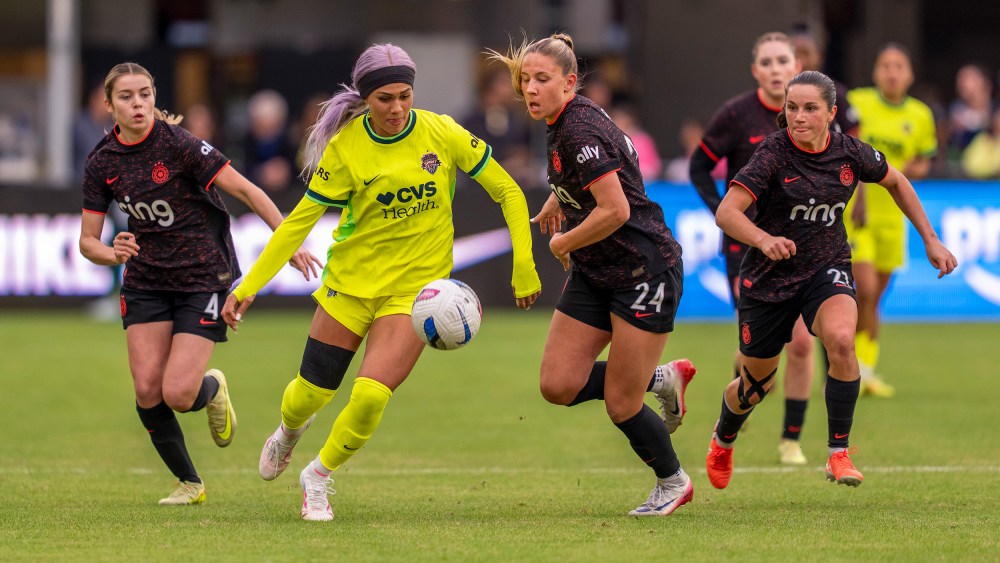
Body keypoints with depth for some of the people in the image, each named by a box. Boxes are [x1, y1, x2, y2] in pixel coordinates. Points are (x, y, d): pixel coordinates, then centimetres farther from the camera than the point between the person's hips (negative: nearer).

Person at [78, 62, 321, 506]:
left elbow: (244, 190, -15)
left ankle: (213, 388, 24)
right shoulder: (102, 162, -1)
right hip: (145, 282, 4)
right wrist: (112, 253, -20)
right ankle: (188, 483, 14)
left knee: (178, 395, -14)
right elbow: (87, 240, 3)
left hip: (203, 280, -4)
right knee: (147, 390, -7)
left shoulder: (177, 143, -16)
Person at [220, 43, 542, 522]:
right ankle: (289, 430, 45)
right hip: (351, 280, 1)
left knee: (371, 394, -18)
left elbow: (507, 191, 0)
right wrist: (248, 286, -11)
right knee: (311, 391, 5)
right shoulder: (345, 148, -10)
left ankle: (318, 477, 9)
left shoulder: (442, 134, -10)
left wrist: (524, 264, -5)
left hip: (415, 286, -1)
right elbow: (300, 220, -6)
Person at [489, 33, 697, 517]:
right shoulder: (561, 123, 5)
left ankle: (673, 482, 22)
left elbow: (615, 210, -27)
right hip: (594, 275, 9)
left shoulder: (579, 130, -23)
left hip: (644, 272, -9)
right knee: (559, 386, -1)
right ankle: (662, 378, 20)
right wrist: (556, 201, 29)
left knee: (620, 406, -4)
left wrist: (562, 243, -13)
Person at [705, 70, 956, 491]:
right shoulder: (774, 153, -19)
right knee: (755, 386, 12)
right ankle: (722, 439, 48)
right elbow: (726, 212, -28)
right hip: (769, 280, -1)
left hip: (826, 270, 1)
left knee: (841, 340, -31)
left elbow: (896, 182, 13)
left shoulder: (849, 152, -8)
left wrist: (930, 240, 13)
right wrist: (764, 239, -47)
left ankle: (838, 455, -20)